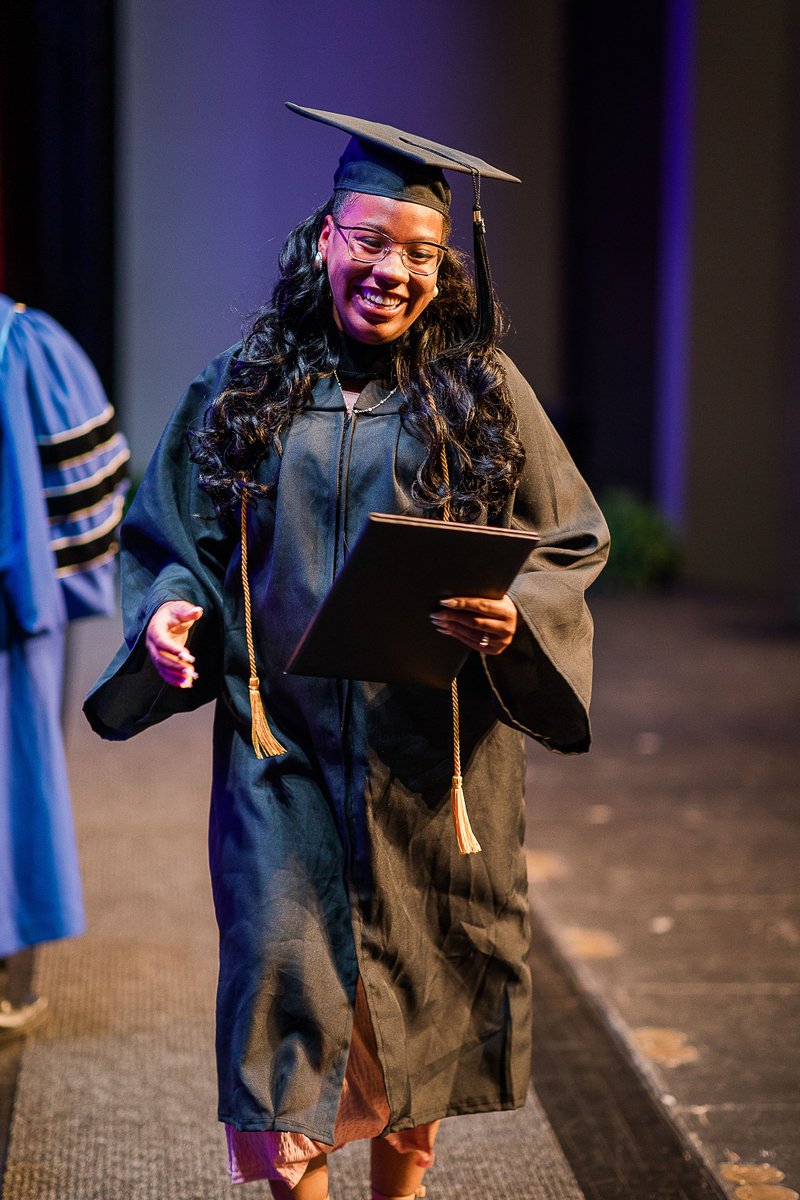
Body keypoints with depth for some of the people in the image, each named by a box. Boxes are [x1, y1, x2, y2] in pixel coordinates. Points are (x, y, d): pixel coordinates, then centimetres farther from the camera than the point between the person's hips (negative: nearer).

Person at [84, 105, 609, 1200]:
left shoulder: (484, 393, -1)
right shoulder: (242, 390, 2)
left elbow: (569, 543, 2)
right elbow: (170, 535, 10)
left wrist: (512, 616, -18)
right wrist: (172, 609, -11)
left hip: (432, 758, 0)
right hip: (282, 745, 0)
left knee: (422, 993, 13)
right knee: (285, 977, -4)